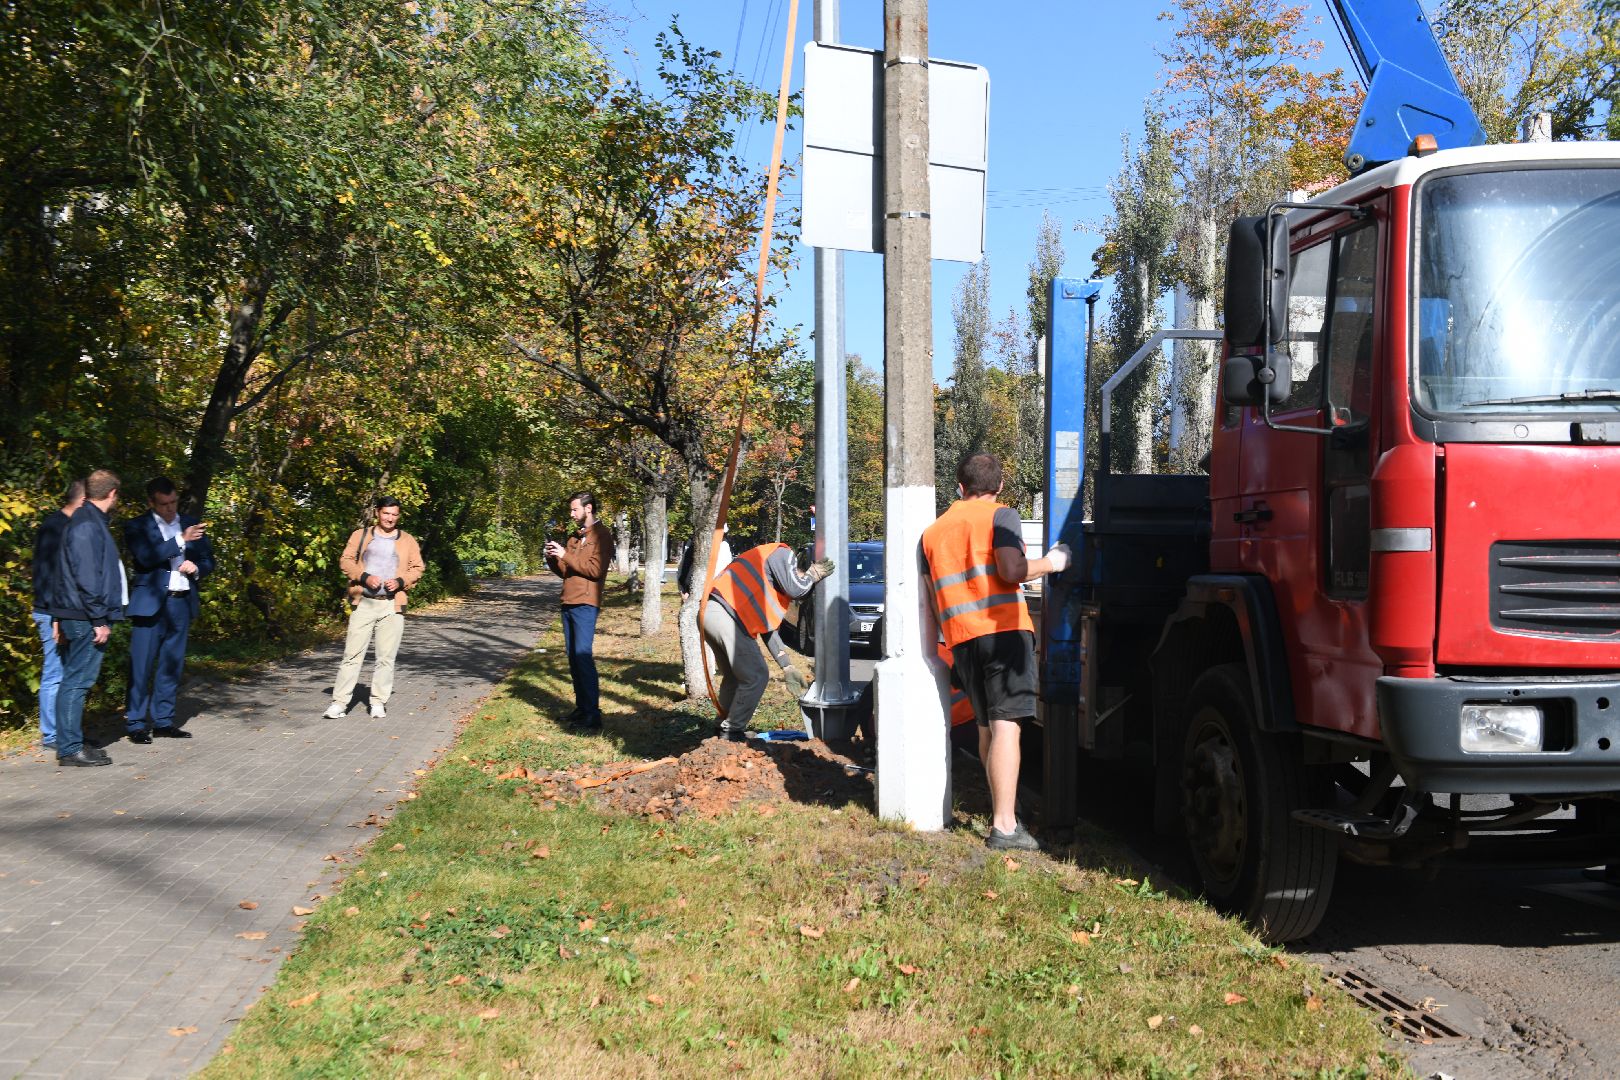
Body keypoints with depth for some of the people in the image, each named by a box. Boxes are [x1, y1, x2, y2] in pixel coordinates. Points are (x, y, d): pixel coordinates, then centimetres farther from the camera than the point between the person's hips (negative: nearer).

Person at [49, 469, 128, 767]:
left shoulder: (87, 521, 15)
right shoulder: (89, 526, -16)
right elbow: (87, 578, -21)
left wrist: (61, 616, 22)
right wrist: (100, 619, -19)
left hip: (77, 617, 10)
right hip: (88, 618, -10)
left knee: (74, 680, 14)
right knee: (77, 682, -6)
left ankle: (70, 743, 21)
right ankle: (70, 749, -3)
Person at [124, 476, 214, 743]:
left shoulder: (191, 524, 12)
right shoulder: (137, 527, 1)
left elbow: (208, 561, 17)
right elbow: (146, 556, -16)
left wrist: (196, 568, -5)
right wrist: (181, 540, -22)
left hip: (182, 603, 4)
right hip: (151, 603, -4)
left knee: (172, 665, 8)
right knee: (142, 665, -5)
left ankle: (163, 721, 15)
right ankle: (136, 724, -1)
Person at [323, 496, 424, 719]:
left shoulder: (408, 541, 12)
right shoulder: (360, 535, 10)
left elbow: (417, 569, 10)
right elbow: (346, 560, 5)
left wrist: (400, 582, -9)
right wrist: (364, 577, -11)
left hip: (392, 605, 1)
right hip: (364, 603, -1)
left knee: (386, 656, 1)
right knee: (353, 653, -3)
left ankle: (379, 702, 11)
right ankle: (339, 702, -1)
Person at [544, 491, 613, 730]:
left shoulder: (601, 535, -4)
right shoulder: (574, 537, 20)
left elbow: (596, 569, -15)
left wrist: (566, 555, -15)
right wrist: (553, 559, 3)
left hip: (585, 604, -8)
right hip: (568, 603, 8)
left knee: (583, 655, -13)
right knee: (573, 657, 8)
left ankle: (593, 714, -13)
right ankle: (581, 708, 13)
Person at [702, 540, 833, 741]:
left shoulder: (773, 590, 30)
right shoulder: (783, 554, 5)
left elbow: (769, 630, 30)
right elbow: (795, 589, -11)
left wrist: (787, 667, 27)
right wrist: (813, 574, 10)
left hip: (710, 612, 10)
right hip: (725, 617, -10)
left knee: (734, 676, 25)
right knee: (756, 677, -1)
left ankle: (725, 725, 35)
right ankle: (731, 730, 6)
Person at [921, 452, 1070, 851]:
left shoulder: (934, 530, 19)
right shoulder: (1000, 515, 0)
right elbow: (1011, 571, -14)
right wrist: (1049, 564, 2)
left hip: (960, 638, 6)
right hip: (1003, 629, -6)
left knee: (986, 728, 16)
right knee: (1006, 726, -10)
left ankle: (1001, 810, 25)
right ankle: (1004, 826, -16)